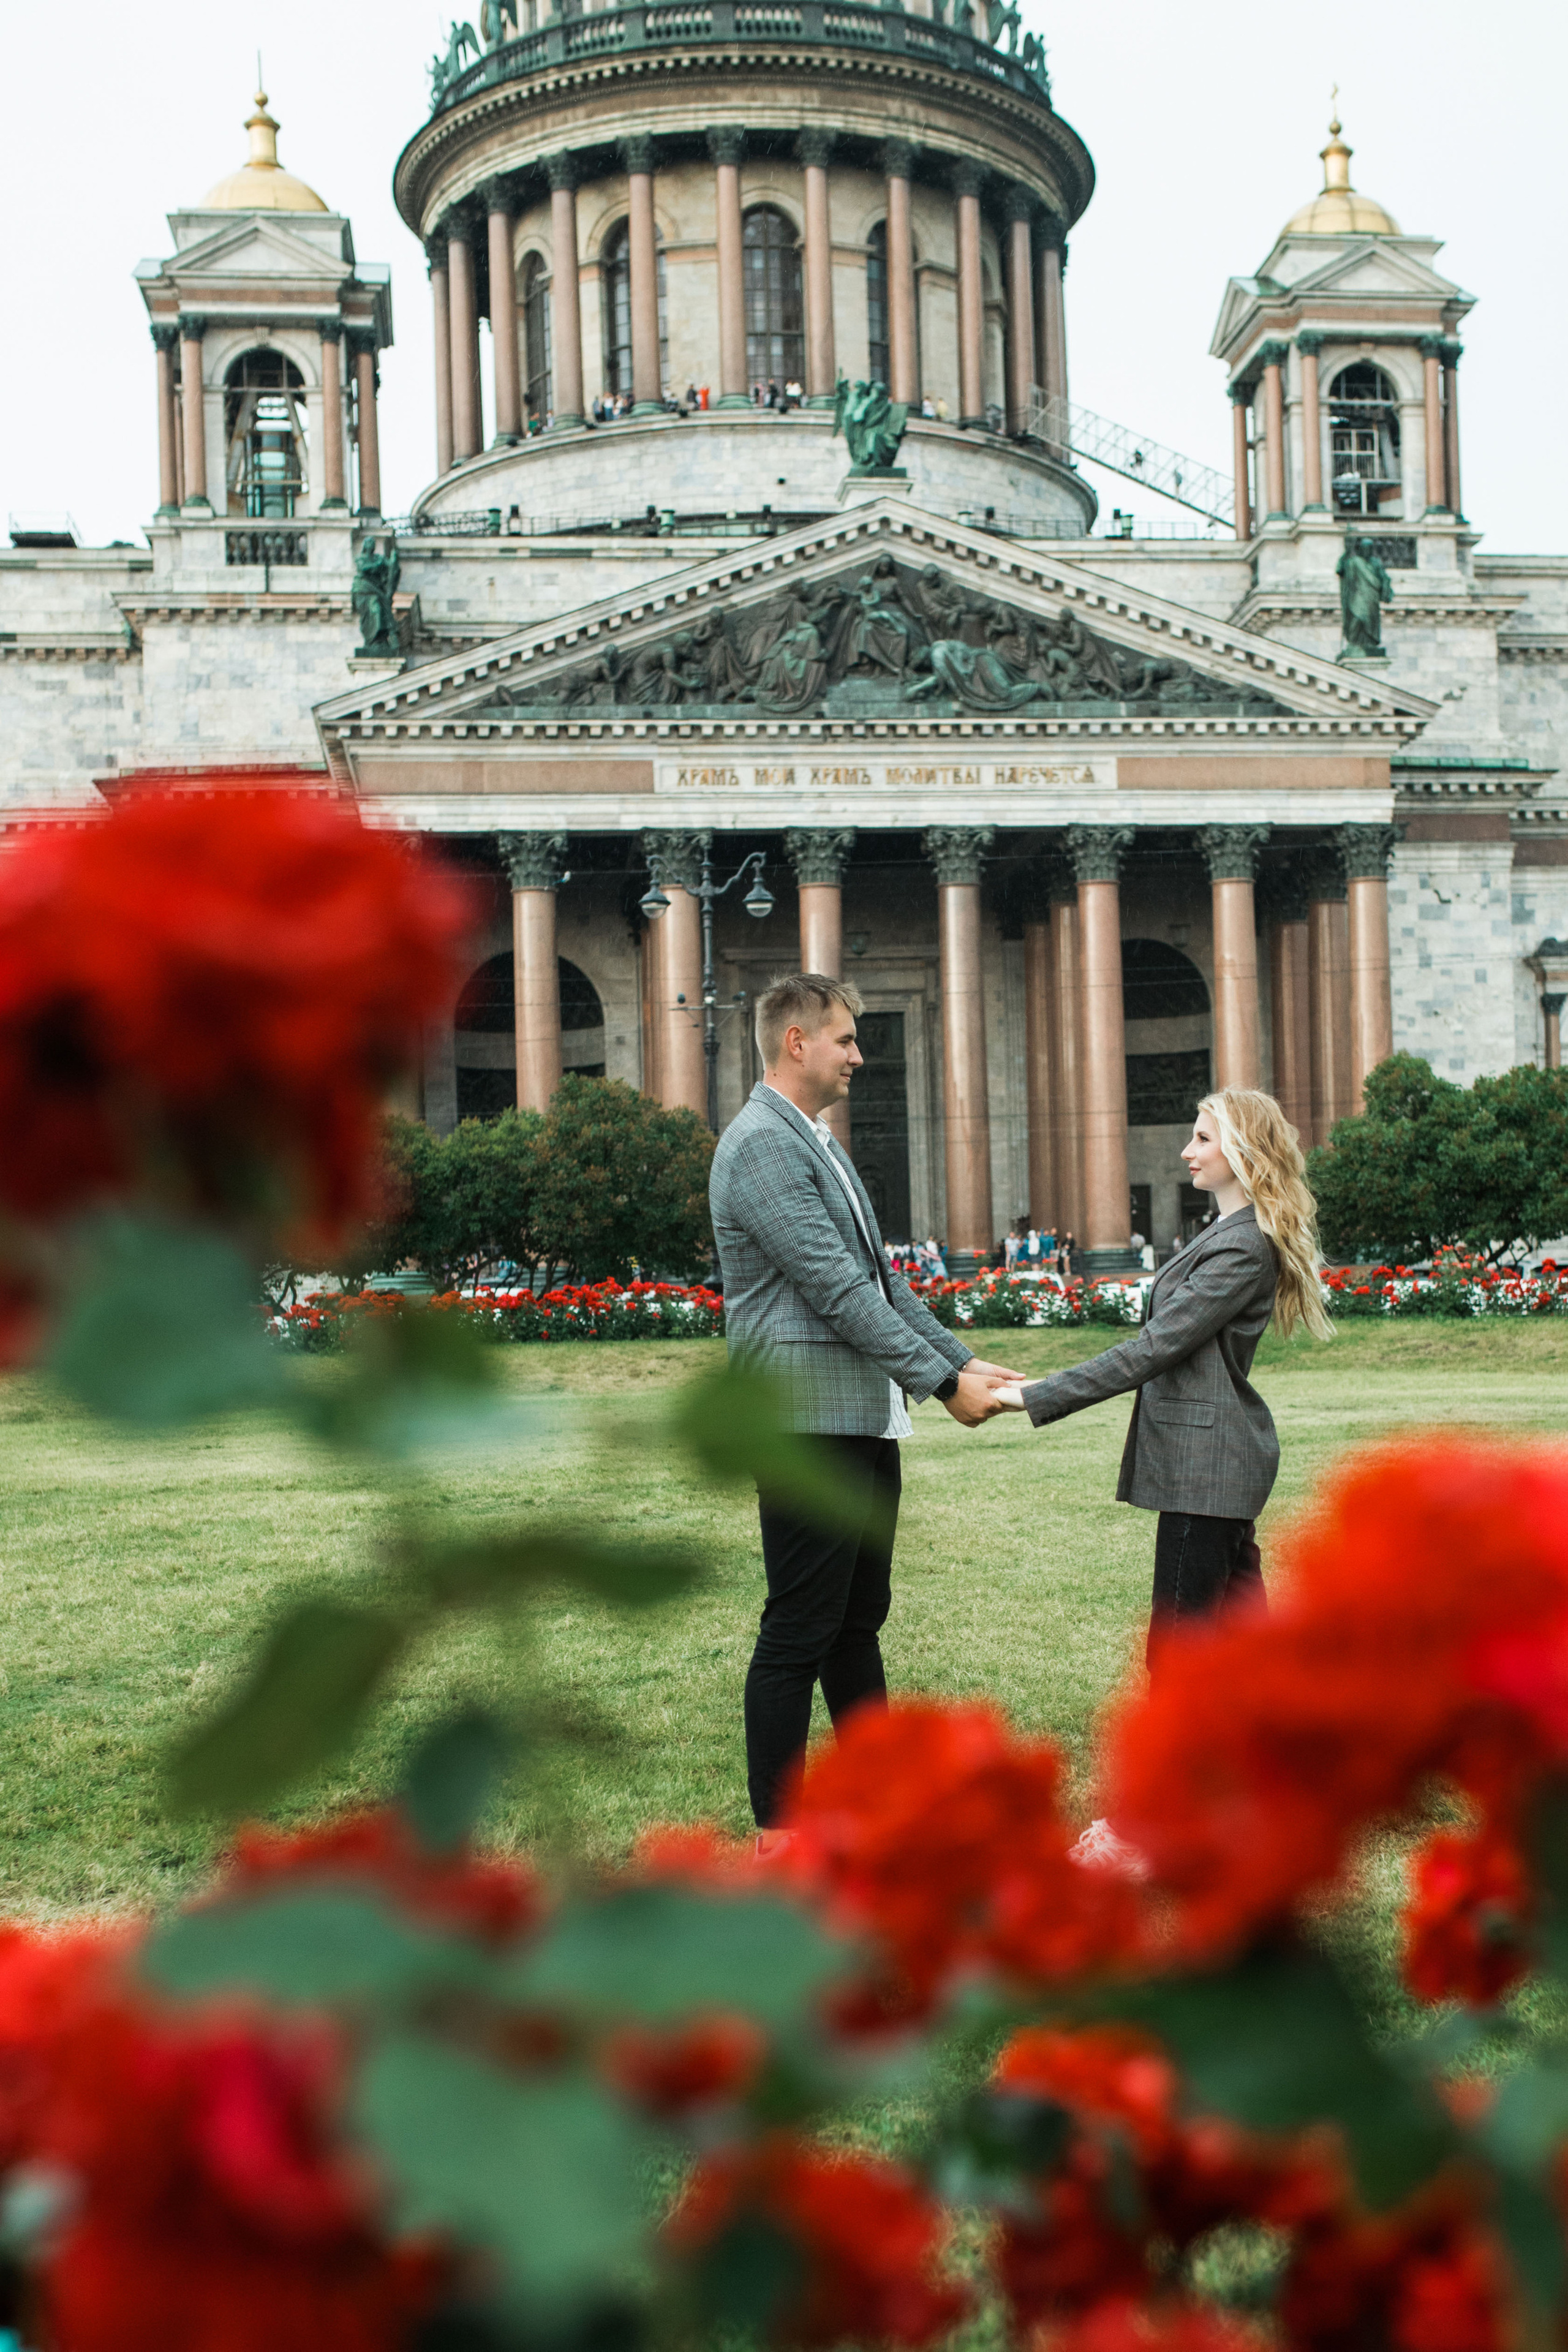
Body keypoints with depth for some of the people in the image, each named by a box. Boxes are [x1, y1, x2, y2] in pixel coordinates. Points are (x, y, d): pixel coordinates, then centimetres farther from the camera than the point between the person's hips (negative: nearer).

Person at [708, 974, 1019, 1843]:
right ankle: (776, 1832, 7)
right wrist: (943, 1382, -16)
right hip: (810, 1420, -10)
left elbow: (878, 1277, 19)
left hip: (865, 1416, 10)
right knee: (800, 1630, -3)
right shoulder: (760, 1144, -14)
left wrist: (962, 1357, 10)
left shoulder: (816, 1141, 18)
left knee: (860, 1618, 17)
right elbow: (836, 1289, -19)